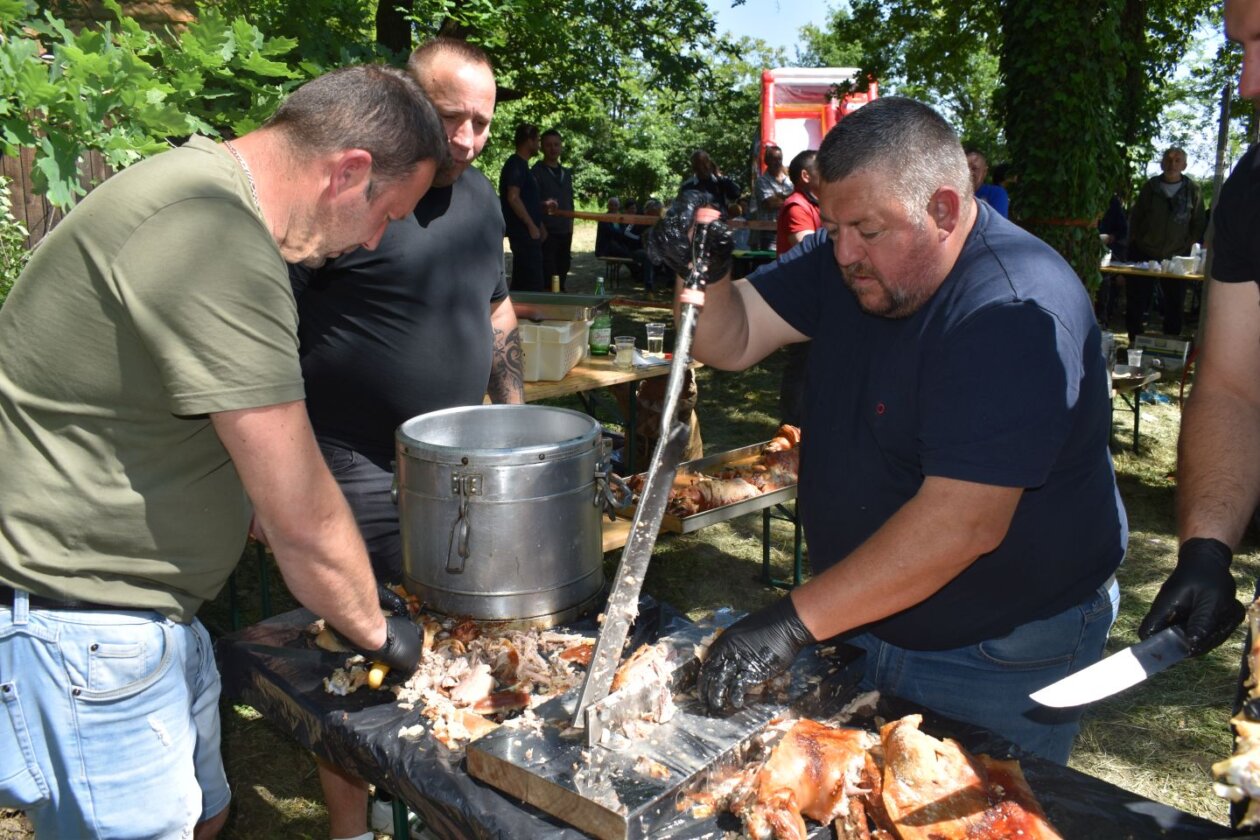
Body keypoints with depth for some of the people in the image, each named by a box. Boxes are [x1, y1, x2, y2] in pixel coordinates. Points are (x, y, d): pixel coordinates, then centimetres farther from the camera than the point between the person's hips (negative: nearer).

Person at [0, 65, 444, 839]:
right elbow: (302, 519, -23)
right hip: (76, 624, -10)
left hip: (146, 608, 10)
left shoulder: (205, 186, 7)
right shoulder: (215, 239, -27)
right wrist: (377, 632, -5)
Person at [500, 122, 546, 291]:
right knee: (533, 283, -11)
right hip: (523, 232, -10)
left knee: (522, 282, 13)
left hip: (527, 232, 10)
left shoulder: (521, 164, 19)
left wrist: (539, 225, 21)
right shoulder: (516, 164, -12)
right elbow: (513, 197, -21)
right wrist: (531, 225, -19)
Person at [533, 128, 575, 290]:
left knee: (562, 272, 9)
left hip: (564, 233, 6)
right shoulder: (537, 172, -2)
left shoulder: (566, 173, 18)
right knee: (548, 275, -11)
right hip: (547, 233, -6)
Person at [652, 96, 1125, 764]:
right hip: (860, 619, 7)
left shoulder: (1016, 313, -28)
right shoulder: (851, 259, -2)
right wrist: (705, 273, -22)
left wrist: (796, 620, -34)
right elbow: (733, 341, -1)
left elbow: (963, 523, -34)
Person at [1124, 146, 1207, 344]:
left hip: (1176, 257, 0)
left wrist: (1189, 248, -2)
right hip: (1144, 254, 0)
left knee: (1175, 304, 6)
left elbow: (1199, 224, 5)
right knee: (1137, 302, 2)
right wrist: (1135, 242, 2)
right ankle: (1134, 341, 13)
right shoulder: (1150, 187, 3)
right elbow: (1135, 217, 8)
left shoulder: (1193, 190, 1)